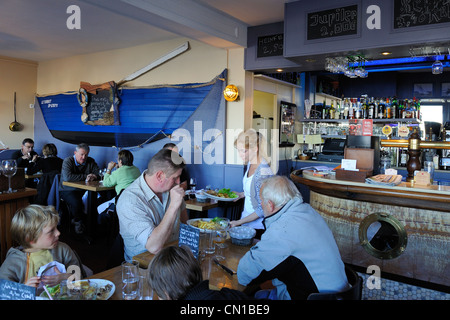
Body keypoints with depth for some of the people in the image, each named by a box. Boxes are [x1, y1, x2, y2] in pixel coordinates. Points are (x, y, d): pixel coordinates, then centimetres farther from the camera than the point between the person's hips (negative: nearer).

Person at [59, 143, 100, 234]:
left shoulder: (91, 161, 6)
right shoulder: (68, 161, -9)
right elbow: (67, 177, -25)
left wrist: (93, 176, -23)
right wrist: (85, 176, -21)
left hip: (83, 190, 4)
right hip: (67, 190, -4)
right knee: (76, 202, -35)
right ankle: (78, 222, -2)